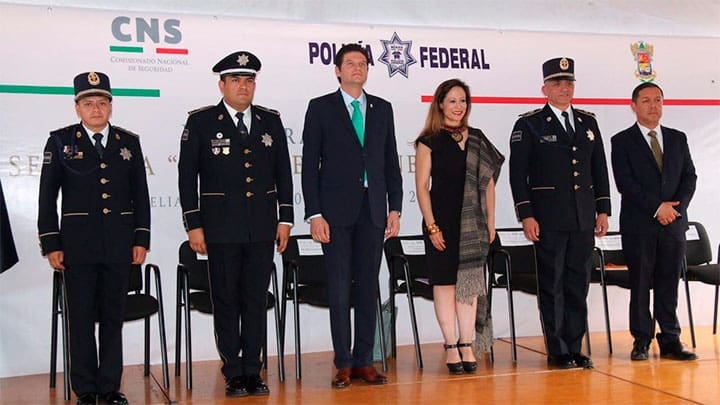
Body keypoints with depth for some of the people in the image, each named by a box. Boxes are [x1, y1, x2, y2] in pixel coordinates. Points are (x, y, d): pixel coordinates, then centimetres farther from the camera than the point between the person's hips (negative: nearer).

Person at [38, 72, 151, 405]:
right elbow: (47, 197, 1)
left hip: (119, 244, 2)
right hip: (78, 243, -2)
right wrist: (51, 244, -4)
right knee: (81, 318, 4)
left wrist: (141, 239, 4)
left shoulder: (129, 142, 8)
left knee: (113, 316, 8)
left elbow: (140, 195, 10)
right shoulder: (61, 141, 2)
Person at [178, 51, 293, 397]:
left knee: (256, 300, 6)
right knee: (226, 301, 3)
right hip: (221, 226, -3)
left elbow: (283, 173, 12)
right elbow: (187, 176, -1)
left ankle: (252, 371, 16)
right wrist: (193, 225, -6)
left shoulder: (270, 121, 9)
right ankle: (233, 374, 12)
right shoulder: (201, 122, 0)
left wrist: (285, 218, 7)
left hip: (262, 226, 3)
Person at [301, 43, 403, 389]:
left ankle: (364, 361, 14)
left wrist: (395, 208, 5)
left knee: (368, 287, 6)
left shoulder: (382, 109, 12)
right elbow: (310, 164, -2)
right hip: (336, 210, -3)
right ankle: (343, 364, 8)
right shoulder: (320, 108, 3)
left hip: (373, 210, 3)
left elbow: (391, 162, 12)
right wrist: (314, 214, -9)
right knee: (340, 288, 0)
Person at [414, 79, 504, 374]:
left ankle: (467, 346, 10)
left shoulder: (477, 139, 12)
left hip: (473, 224, 3)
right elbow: (422, 187, -4)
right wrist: (431, 226, -11)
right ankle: (451, 347, 8)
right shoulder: (429, 142, 0)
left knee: (469, 283, 4)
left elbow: (488, 182, 12)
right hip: (442, 222, -3)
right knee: (445, 283, 0)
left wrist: (490, 222, 7)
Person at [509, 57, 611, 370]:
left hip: (583, 218, 5)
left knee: (578, 283, 8)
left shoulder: (588, 122, 14)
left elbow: (599, 168, 16)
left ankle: (575, 347, 17)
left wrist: (603, 210, 9)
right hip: (549, 218, -4)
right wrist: (526, 215, -12)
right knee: (552, 285, 1)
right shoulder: (529, 124, -1)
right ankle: (557, 351, 9)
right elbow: (518, 173, -5)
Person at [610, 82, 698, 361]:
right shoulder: (622, 141, 2)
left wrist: (676, 207, -7)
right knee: (640, 284, 1)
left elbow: (690, 177, 9)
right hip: (639, 225, -3)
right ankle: (642, 340, 9)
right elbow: (625, 183, -8)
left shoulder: (678, 139, 14)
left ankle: (670, 341, 10)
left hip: (674, 223, 3)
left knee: (669, 284, 5)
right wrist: (657, 207, -14)